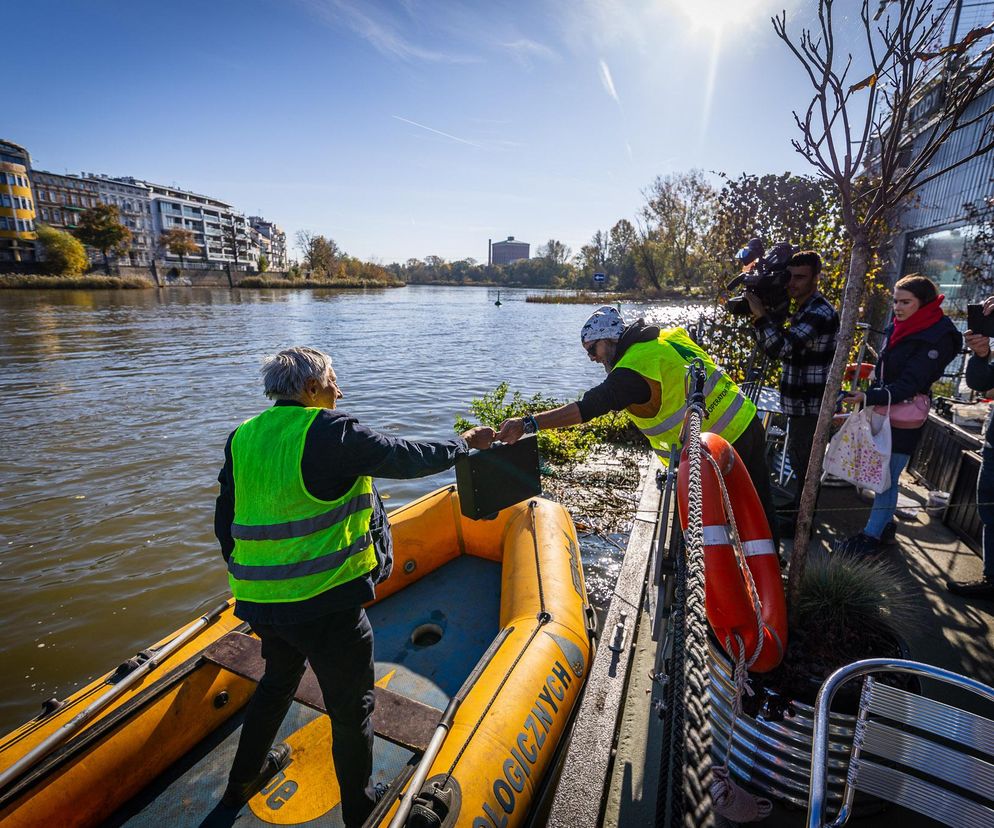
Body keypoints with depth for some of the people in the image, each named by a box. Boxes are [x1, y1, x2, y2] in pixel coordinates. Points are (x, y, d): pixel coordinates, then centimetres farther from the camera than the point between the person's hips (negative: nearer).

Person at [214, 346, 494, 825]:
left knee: (278, 679, 33)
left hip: (261, 602, 7)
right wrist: (465, 442, 1)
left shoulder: (242, 438, 3)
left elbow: (225, 525, 10)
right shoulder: (329, 432, -19)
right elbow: (409, 459, -15)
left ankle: (242, 782, 53)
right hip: (325, 606, -7)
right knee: (351, 707, 15)